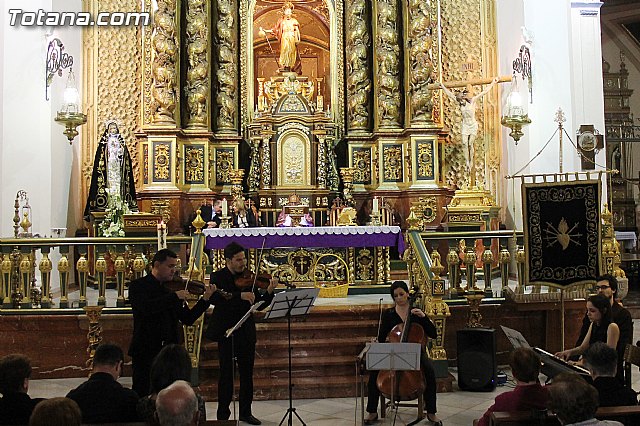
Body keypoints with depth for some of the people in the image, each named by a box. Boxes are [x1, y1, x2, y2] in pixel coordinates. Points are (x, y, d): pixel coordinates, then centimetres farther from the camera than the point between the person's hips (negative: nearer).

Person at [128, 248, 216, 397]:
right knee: (143, 396, 1)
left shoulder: (172, 288, 10)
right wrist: (175, 296, -21)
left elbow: (188, 319, 8)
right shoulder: (138, 286, -3)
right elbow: (146, 307, -24)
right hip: (146, 351, -4)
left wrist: (205, 299, -3)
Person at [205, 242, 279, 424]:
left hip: (246, 332, 4)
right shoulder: (217, 277, -5)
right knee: (226, 373, 2)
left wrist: (269, 292, -15)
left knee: (247, 373, 10)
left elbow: (259, 305, 3)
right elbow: (216, 299, -23)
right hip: (226, 332, -4)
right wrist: (241, 296, -31)